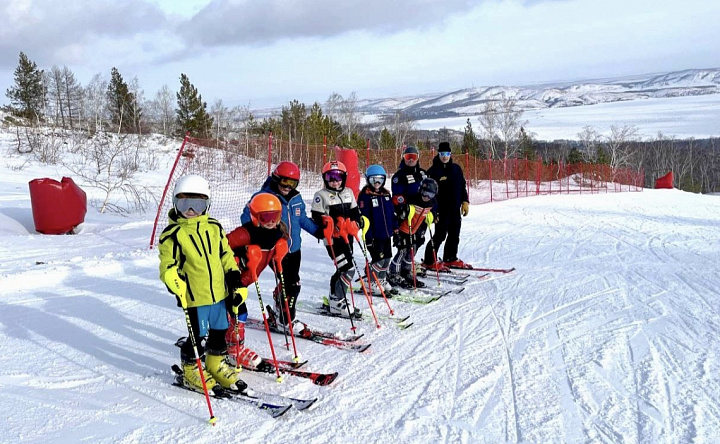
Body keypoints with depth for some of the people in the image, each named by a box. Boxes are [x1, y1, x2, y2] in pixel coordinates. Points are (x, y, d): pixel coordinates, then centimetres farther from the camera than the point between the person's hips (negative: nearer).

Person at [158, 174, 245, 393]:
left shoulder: (214, 227, 7)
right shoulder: (172, 234, -7)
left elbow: (226, 256, 13)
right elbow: (168, 267, -9)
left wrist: (236, 283, 9)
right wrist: (177, 287, -25)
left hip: (219, 292, 5)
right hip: (194, 296, -5)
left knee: (219, 332, 15)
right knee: (197, 336, 3)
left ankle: (216, 366, 36)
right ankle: (191, 371, 25)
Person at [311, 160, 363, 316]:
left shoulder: (348, 192, 14)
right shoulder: (321, 195, -4)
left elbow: (355, 211, 19)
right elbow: (316, 218, -8)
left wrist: (356, 223, -1)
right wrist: (328, 226, -24)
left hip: (347, 237, 7)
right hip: (333, 239, -7)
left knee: (342, 269, 14)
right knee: (348, 269, -14)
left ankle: (332, 300, 29)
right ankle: (336, 304, -5)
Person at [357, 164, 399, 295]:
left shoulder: (386, 193, 11)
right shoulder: (365, 195, -10)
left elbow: (392, 211, 19)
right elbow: (364, 217, -14)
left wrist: (395, 226, 15)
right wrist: (368, 235, -17)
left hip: (387, 233, 7)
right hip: (374, 235, -7)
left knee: (387, 257, 13)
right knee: (379, 259, -7)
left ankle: (382, 281, 28)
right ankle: (373, 283, 8)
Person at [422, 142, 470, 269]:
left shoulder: (456, 169, 12)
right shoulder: (433, 171, -6)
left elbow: (463, 186, 19)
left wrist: (465, 201, 11)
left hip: (455, 209, 6)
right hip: (441, 209, -6)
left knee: (454, 235, 11)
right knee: (440, 235, -6)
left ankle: (450, 258, 24)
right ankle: (429, 261, 3)